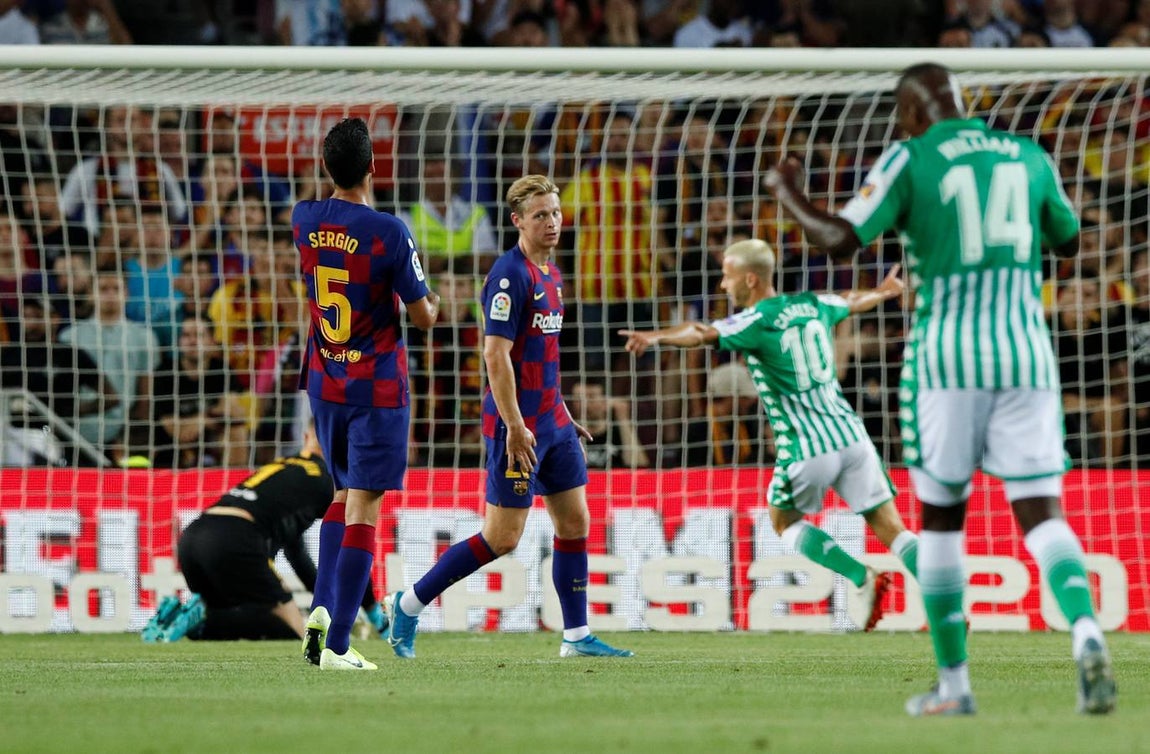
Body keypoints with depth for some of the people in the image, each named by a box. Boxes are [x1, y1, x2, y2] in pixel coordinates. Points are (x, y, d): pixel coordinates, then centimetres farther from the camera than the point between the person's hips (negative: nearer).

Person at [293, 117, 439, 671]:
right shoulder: (389, 233, -18)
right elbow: (422, 317, -10)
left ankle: (321, 608, 6)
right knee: (364, 507, -4)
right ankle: (337, 645, -10)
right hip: (377, 389, -5)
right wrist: (434, 304, 11)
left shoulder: (304, 220, -3)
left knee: (345, 495, 23)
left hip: (323, 383, 5)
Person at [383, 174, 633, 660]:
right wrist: (514, 427, -24)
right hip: (518, 426, -9)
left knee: (575, 522, 8)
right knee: (502, 537, -6)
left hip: (551, 420, 9)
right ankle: (408, 605, 5)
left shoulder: (550, 273, 12)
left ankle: (577, 636, 15)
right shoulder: (511, 275, -17)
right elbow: (496, 355, -22)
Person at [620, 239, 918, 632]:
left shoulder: (757, 321, -8)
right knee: (891, 528, 6)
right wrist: (884, 291, 57)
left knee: (785, 523, 18)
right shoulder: (812, 305, 12)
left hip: (807, 448, -5)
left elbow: (704, 333, -27)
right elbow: (853, 301, 34)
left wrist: (656, 336, -44)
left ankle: (862, 576, -1)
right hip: (851, 435, 5)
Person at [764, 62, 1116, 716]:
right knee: (1042, 514, 0)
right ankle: (1087, 633, -28)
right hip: (1027, 351, 2)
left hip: (948, 356, -2)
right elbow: (1069, 242, 24)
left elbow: (840, 241, -8)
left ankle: (954, 681, 13)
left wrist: (789, 196, 10)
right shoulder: (1028, 157, 10)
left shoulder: (911, 160, -2)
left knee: (941, 516, 12)